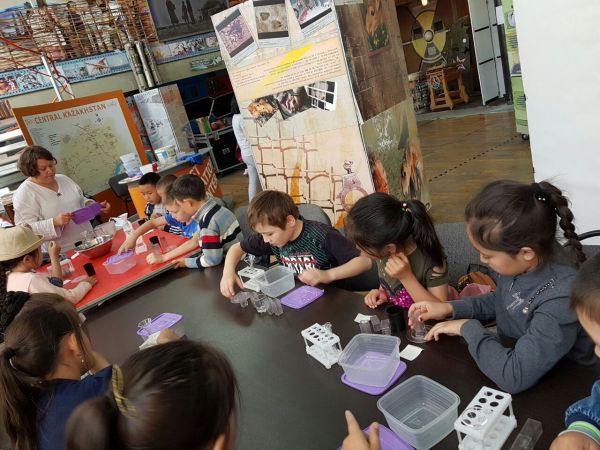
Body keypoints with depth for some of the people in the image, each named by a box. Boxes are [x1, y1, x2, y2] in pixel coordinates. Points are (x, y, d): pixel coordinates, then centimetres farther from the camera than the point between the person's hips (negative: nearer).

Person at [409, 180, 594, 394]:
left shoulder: (561, 298, -34)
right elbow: (498, 301, 9)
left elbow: (514, 376, -35)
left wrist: (469, 328, -21)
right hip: (509, 354, 6)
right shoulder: (522, 262, -13)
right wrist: (450, 308, -3)